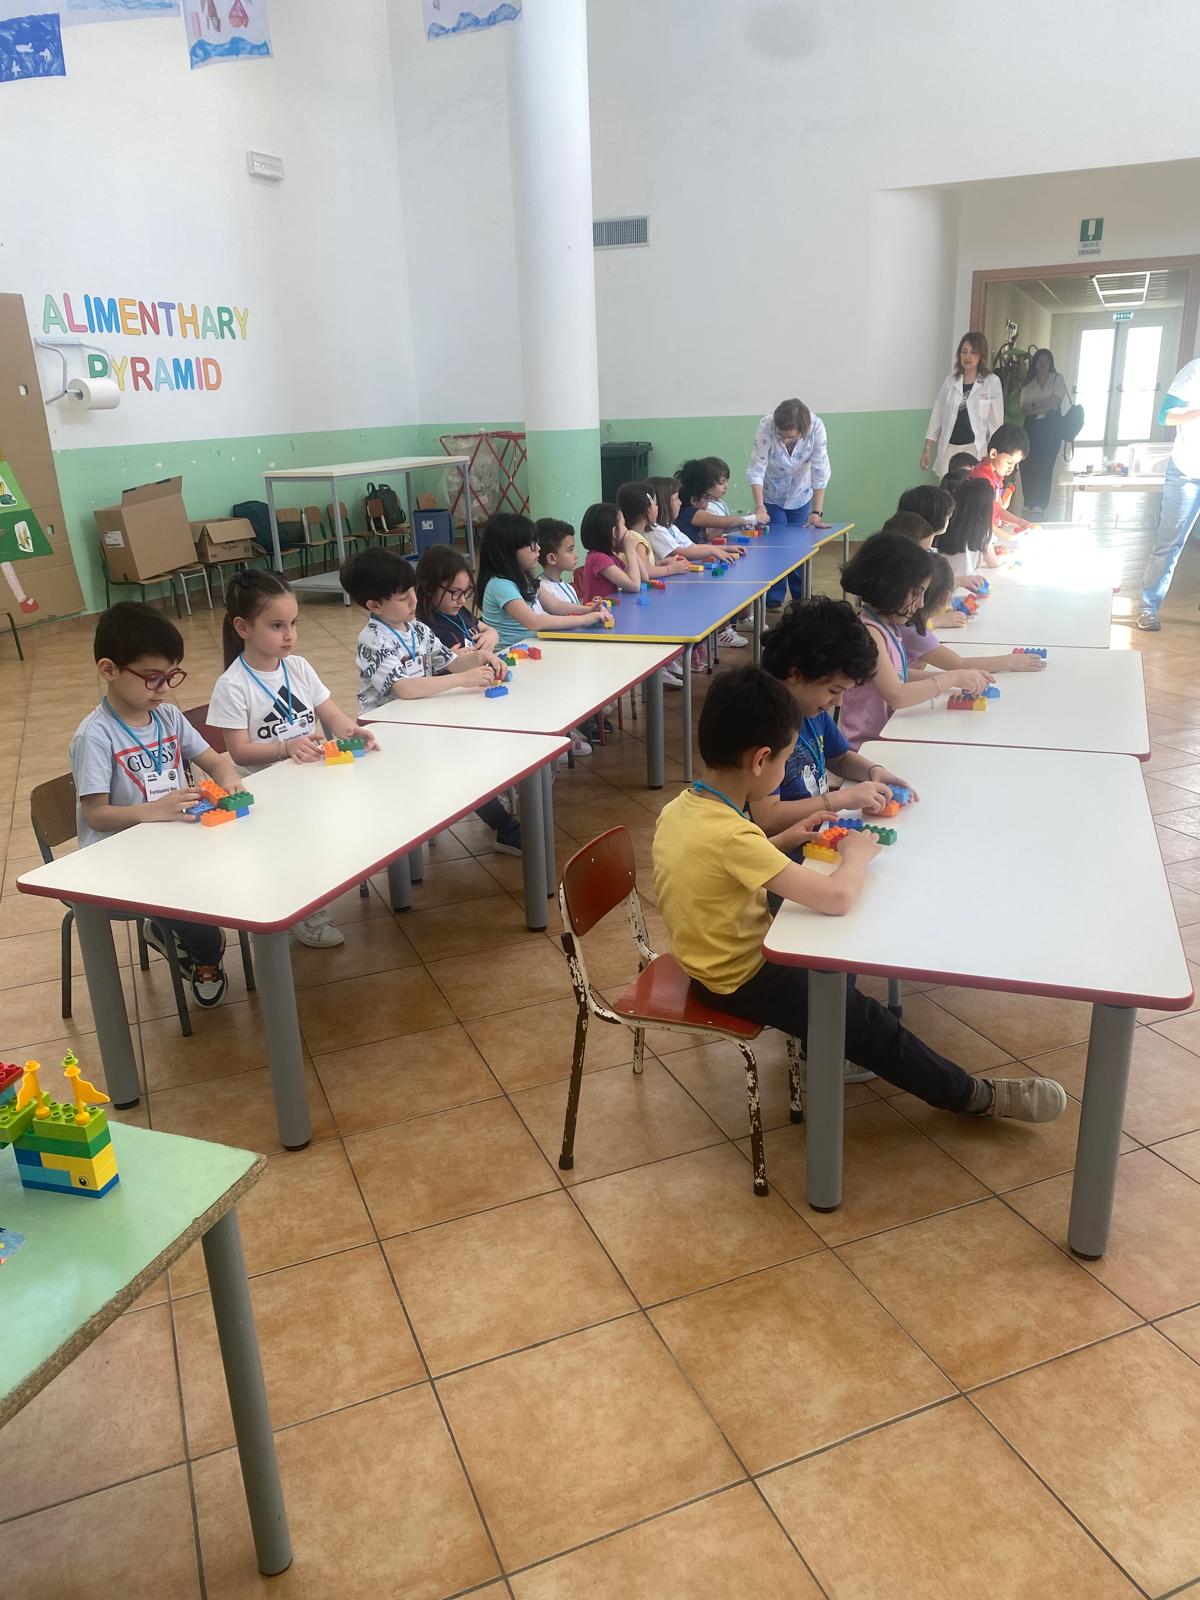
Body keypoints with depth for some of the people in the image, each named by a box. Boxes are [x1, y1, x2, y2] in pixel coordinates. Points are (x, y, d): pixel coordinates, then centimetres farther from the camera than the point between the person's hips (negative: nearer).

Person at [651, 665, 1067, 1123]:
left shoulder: (677, 809, -8)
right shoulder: (732, 836, -35)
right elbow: (838, 897, -37)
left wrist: (784, 840, 1)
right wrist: (857, 854, -17)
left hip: (712, 961, 8)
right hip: (745, 981, -8)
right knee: (863, 1021, 7)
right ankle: (973, 1095, 26)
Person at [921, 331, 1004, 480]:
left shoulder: (992, 382, -2)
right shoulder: (951, 380, 9)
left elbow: (995, 421, 0)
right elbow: (937, 415, 11)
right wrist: (927, 448, 8)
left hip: (975, 450, -3)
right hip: (948, 449, 3)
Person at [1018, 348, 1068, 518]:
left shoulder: (1058, 378, 6)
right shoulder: (1028, 383, 13)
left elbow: (1056, 400, -9)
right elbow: (1023, 409, 2)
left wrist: (1033, 404, -6)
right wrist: (1042, 408, -13)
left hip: (1051, 425, -3)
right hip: (1032, 426, 3)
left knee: (1045, 466, -7)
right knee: (1026, 465, -7)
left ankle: (1040, 505, -3)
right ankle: (1029, 503, 3)